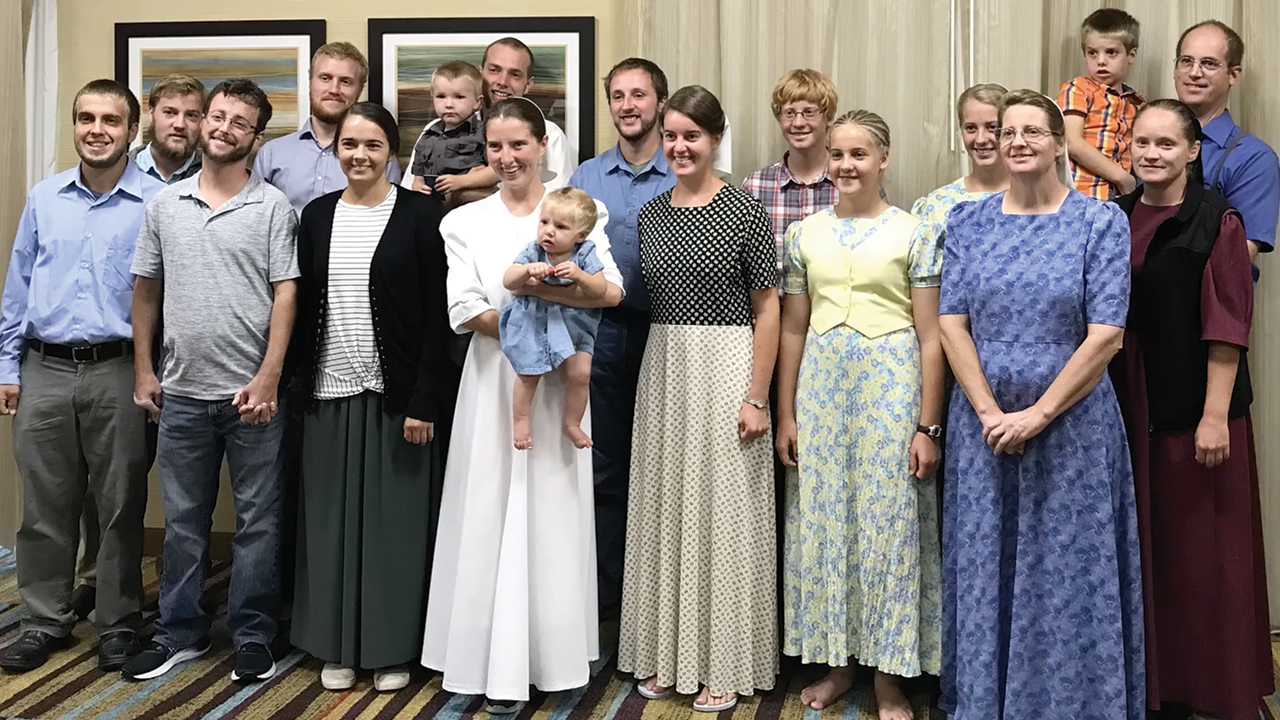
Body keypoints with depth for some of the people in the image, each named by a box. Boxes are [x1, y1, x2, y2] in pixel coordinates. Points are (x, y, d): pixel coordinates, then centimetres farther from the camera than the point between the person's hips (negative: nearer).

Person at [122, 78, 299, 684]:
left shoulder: (272, 207, -2)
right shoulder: (164, 204, 8)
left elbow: (285, 294, -6)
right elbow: (146, 291, 13)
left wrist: (267, 379, -13)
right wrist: (143, 370, 9)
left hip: (252, 392, -3)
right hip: (181, 392, 3)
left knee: (257, 521, 5)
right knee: (183, 520, 13)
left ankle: (252, 637, 18)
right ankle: (179, 633, 26)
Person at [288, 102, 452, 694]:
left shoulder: (419, 213, -3)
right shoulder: (317, 215, 9)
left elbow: (437, 314, -7)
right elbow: (303, 308, 11)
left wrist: (424, 400, -12)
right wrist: (299, 386, 5)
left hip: (397, 393, -3)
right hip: (330, 394, 4)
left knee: (393, 520, 3)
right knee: (332, 520, 8)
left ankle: (392, 647, 17)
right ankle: (337, 646, 21)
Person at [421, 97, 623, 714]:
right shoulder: (465, 222, 6)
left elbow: (612, 290, -14)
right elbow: (466, 313, -6)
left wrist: (540, 289, -27)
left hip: (556, 384, -1)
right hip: (493, 383, 1)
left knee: (552, 516, 4)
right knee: (491, 518, 3)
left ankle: (553, 656, 16)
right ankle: (499, 666, 13)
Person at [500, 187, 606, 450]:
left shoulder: (585, 254, -11)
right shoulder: (532, 252, -11)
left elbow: (601, 290, -18)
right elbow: (508, 282, -16)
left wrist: (579, 275, -36)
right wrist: (528, 270, -35)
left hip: (572, 322, 1)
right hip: (533, 321, 0)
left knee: (581, 373, -5)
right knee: (528, 373, 1)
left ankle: (572, 424, 15)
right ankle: (520, 420, 22)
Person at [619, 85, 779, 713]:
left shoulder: (744, 211, -6)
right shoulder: (649, 215, 8)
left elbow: (766, 310, -7)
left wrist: (757, 397, -11)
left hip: (726, 368, -5)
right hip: (663, 369, 5)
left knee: (722, 513, 1)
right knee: (662, 509, 10)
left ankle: (723, 665, 15)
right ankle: (666, 654, 24)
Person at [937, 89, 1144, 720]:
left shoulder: (1101, 222, -3)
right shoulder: (967, 221, 5)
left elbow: (1104, 336, -10)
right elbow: (951, 322, -1)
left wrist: (1038, 415, -15)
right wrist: (989, 413, -10)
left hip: (1070, 420, -2)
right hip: (983, 423, 3)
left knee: (1067, 565, 5)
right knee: (984, 562, 10)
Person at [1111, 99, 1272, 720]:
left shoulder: (1216, 224, -7)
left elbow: (1227, 327, -12)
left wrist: (1215, 414, -16)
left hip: (1192, 406, -5)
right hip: (1126, 406, 5)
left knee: (1200, 547, 3)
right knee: (1138, 544, 12)